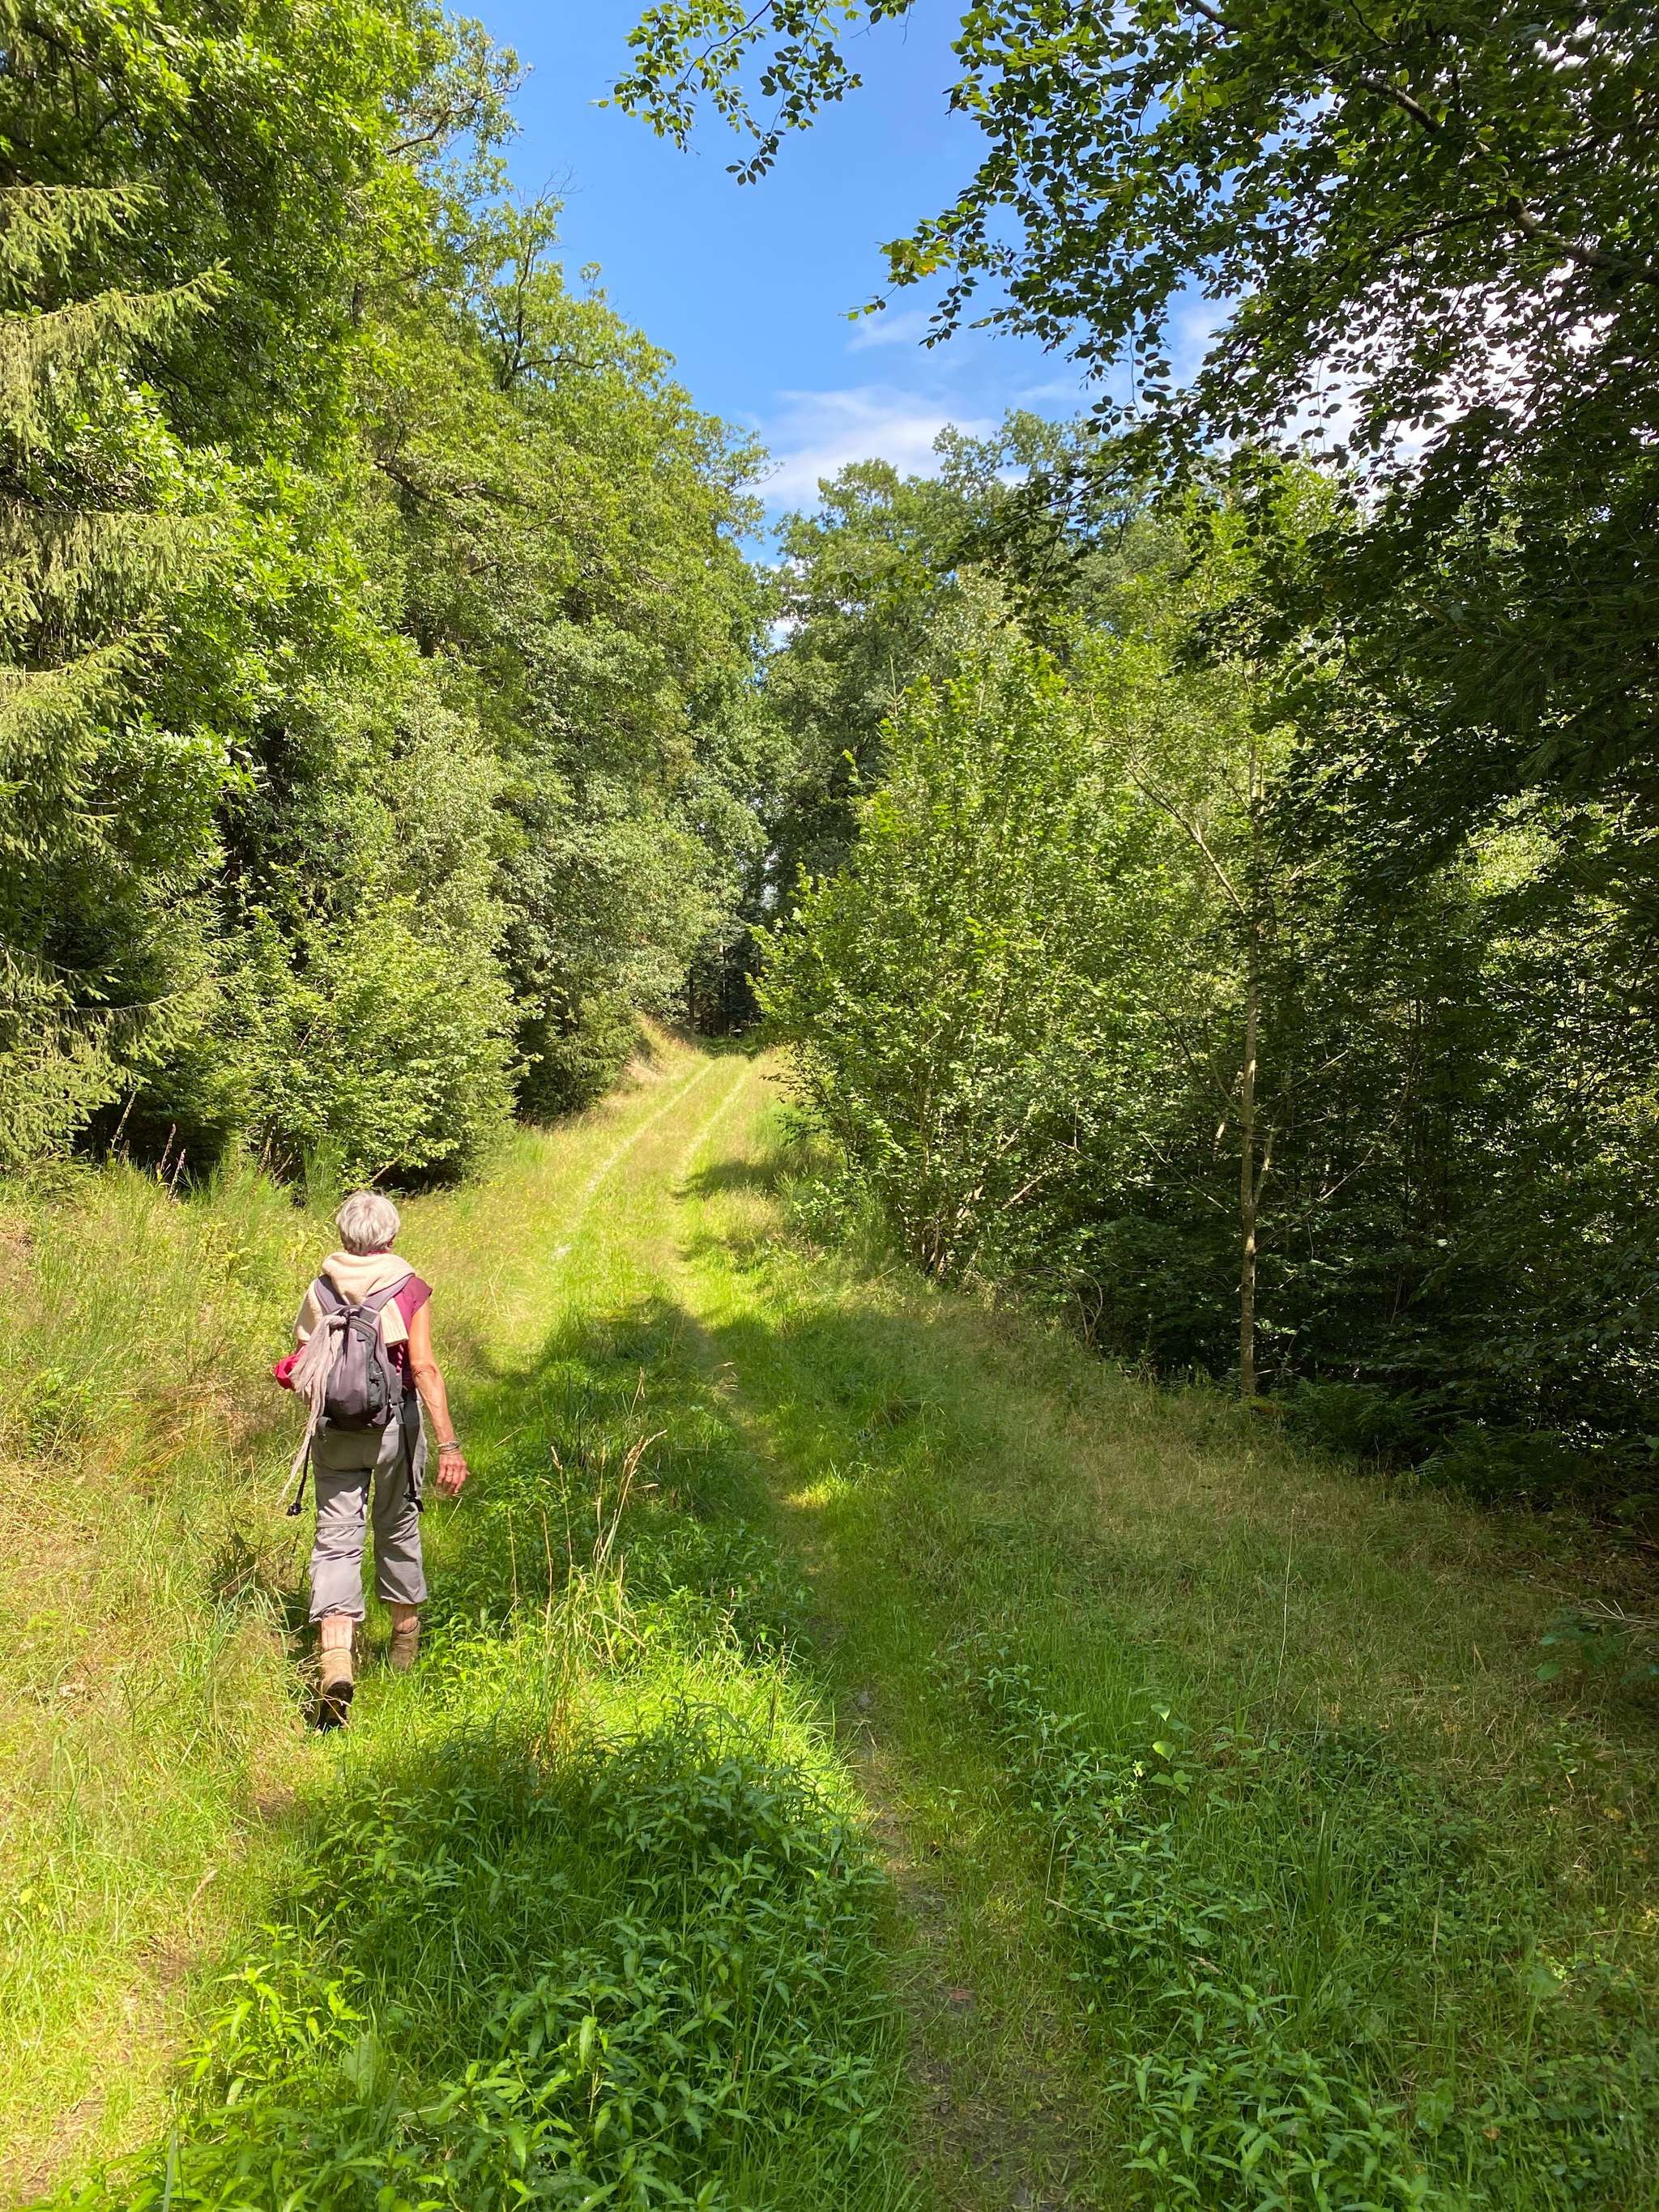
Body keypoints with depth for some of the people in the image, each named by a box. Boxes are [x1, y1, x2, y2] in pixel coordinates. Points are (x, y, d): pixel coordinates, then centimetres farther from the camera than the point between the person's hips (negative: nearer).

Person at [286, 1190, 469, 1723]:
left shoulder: (320, 1289, 0)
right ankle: (405, 1638, 37)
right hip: (394, 1425, -1)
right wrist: (448, 1444, -17)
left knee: (336, 1537, 1)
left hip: (332, 1428, 1)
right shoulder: (410, 1290, -8)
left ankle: (334, 1658, -16)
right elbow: (424, 1368, -15)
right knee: (398, 1527, 18)